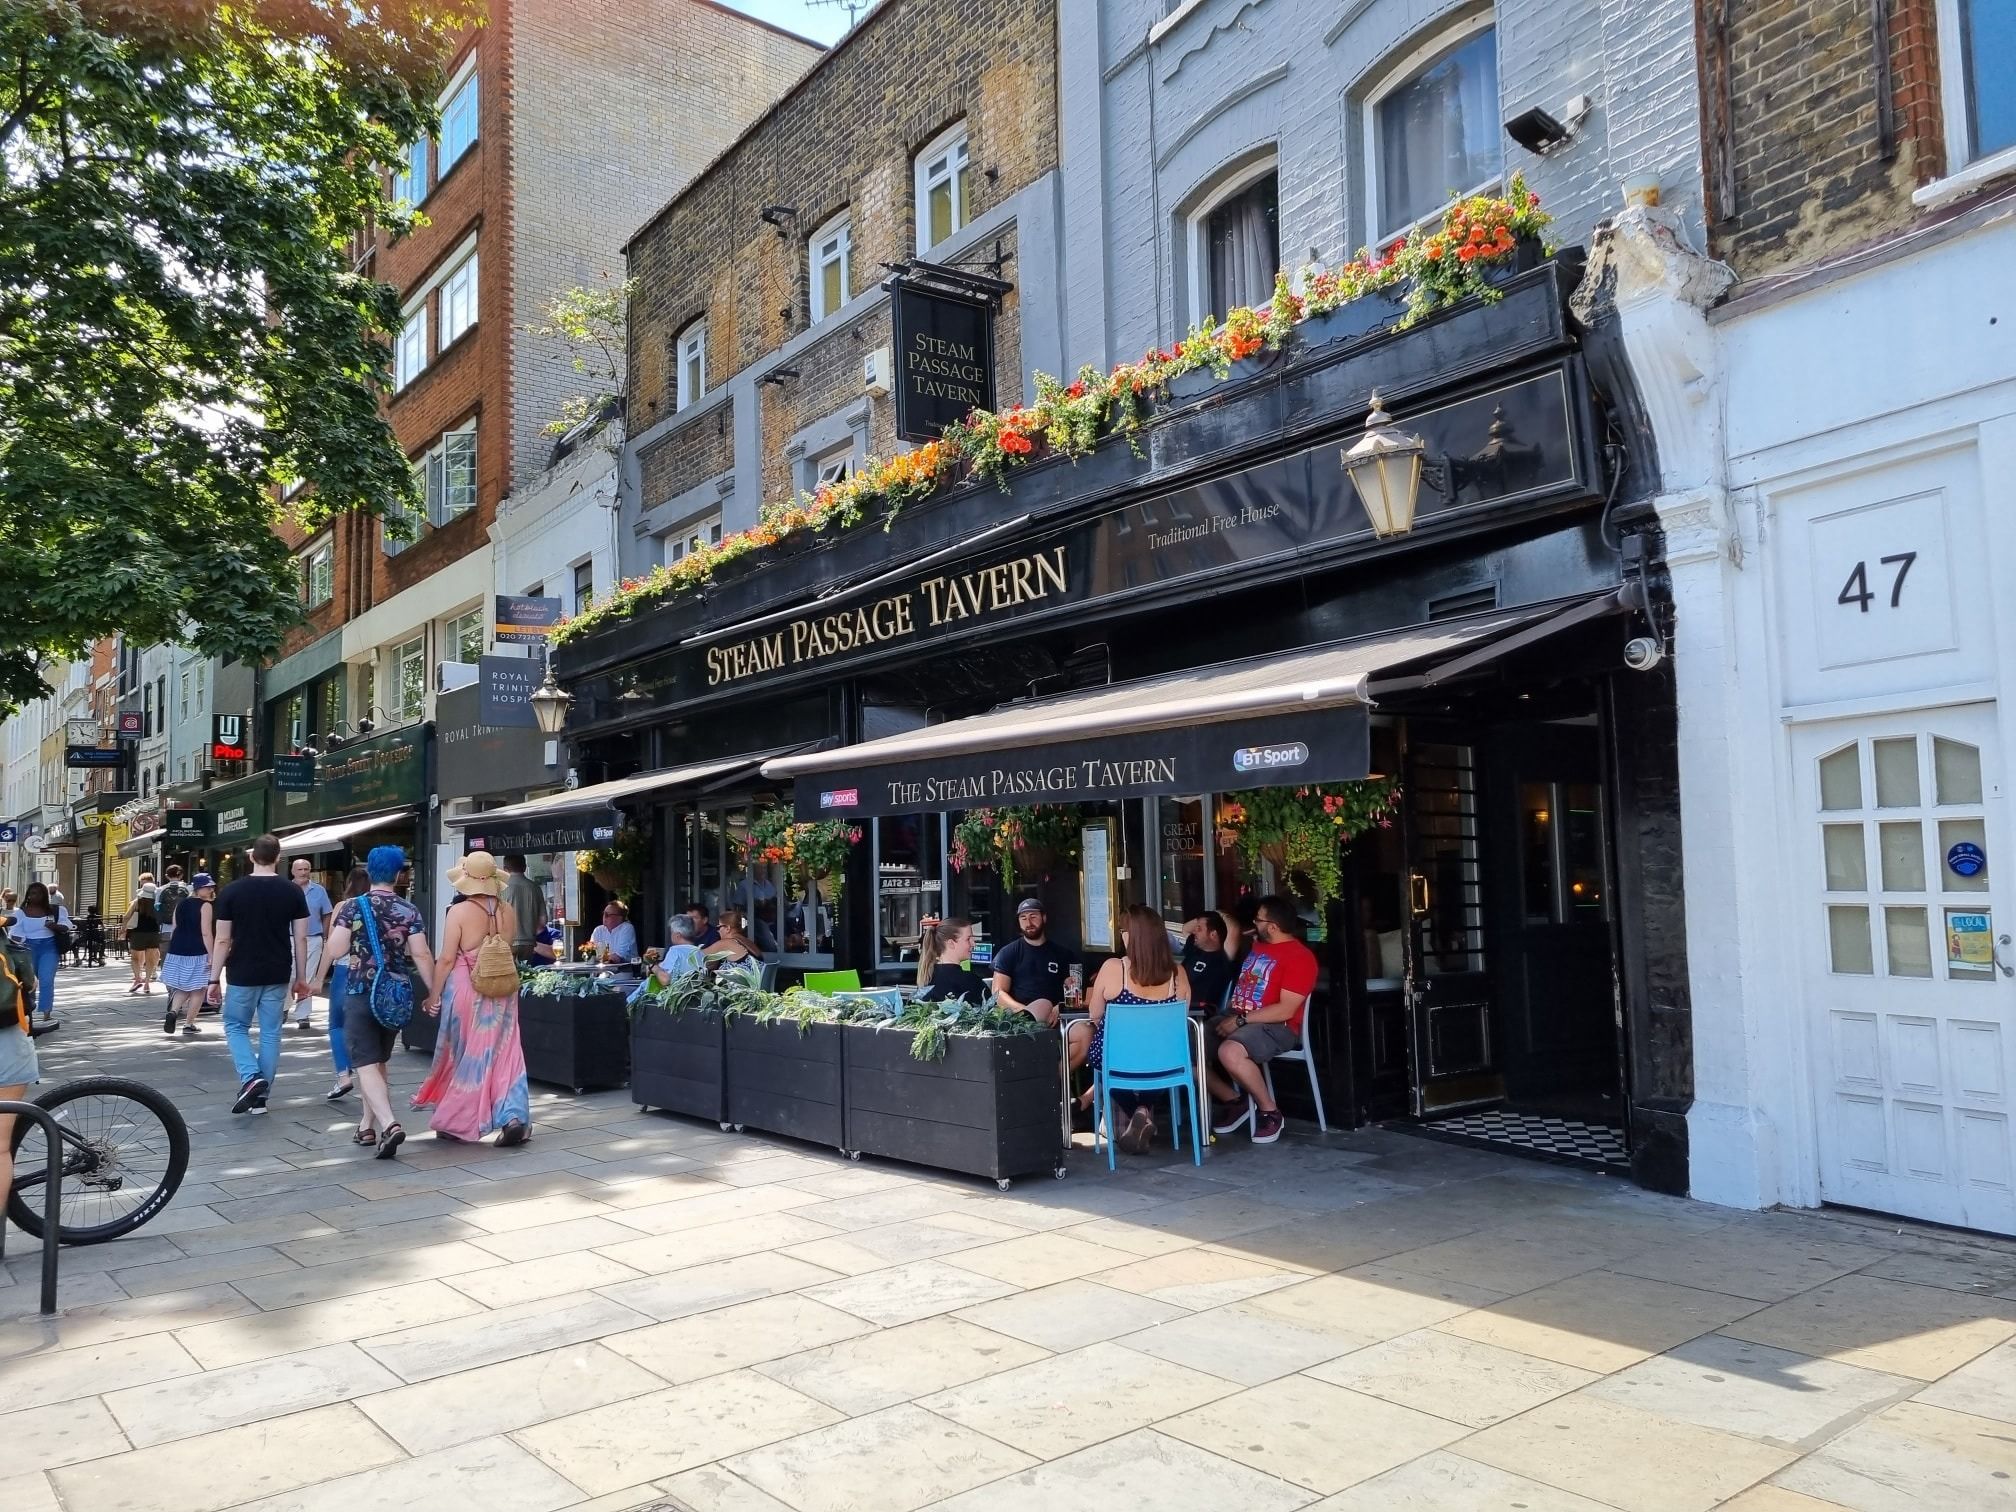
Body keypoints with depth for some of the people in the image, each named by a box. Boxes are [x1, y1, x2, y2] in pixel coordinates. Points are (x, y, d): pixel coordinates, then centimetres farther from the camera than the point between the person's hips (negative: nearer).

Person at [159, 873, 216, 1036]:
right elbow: (206, 933, -15)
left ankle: (173, 1012, -6)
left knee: (182, 987, 19)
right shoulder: (206, 905, -9)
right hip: (198, 952, -7)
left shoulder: (181, 903, 12)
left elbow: (174, 928, 15)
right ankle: (188, 1025, 6)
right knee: (198, 990, 5)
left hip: (177, 950, 7)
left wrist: (175, 949, 23)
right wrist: (212, 956, -14)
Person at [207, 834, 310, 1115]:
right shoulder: (293, 892, -2)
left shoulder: (232, 892, -6)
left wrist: (214, 979, 2)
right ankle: (261, 1096, 13)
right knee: (271, 1034, 9)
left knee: (236, 1027, 15)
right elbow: (301, 939, 0)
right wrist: (301, 977, 9)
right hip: (278, 976, 2)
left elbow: (222, 940, -6)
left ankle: (250, 1078, -6)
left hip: (243, 975, -2)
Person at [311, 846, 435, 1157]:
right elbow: (421, 955, -8)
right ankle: (369, 1125, 28)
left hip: (360, 993, -3)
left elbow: (335, 952, -9)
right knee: (380, 1061, 19)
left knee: (366, 1064, -5)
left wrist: (335, 923, 9)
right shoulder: (410, 912, -1)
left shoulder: (352, 907, -5)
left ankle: (388, 1124, -24)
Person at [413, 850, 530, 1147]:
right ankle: (513, 1116, -8)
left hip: (466, 989, -3)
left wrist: (435, 994, -2)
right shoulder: (507, 911, 2)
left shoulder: (460, 912, -11)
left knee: (462, 1056, 11)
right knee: (503, 1053, 5)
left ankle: (454, 1122, 23)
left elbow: (446, 959, -11)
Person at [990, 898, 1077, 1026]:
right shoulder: (1007, 953, 15)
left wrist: (1059, 1008, -12)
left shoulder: (1062, 954, 17)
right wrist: (1022, 1009, -14)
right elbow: (999, 993, 6)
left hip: (1050, 1020, 2)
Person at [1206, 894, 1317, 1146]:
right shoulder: (1257, 946, 16)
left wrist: (1241, 1020, -20)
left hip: (1275, 1028, -9)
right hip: (1236, 1019, 9)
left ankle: (1269, 1111, -14)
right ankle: (1234, 1101, 7)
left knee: (1230, 1052, -37)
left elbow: (1286, 1011, -19)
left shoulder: (1300, 956, -12)